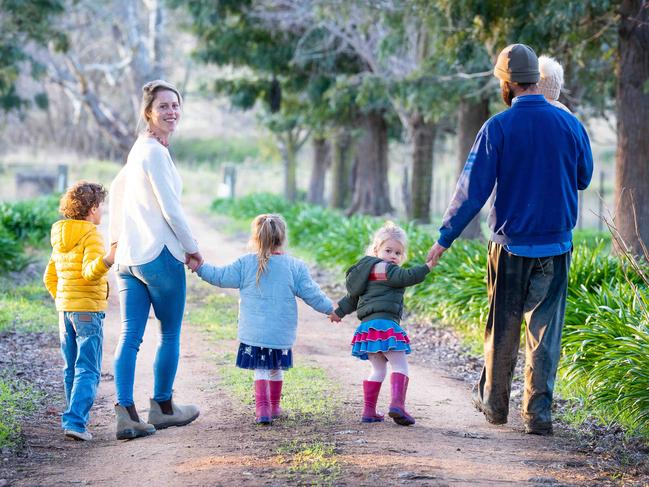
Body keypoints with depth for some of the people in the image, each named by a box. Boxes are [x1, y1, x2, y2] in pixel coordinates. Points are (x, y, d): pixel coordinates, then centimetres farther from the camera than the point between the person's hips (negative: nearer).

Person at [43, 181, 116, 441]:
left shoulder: (61, 239, 13)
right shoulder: (91, 236, -11)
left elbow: (49, 278, 18)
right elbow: (90, 271, -25)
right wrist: (107, 260, -40)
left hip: (65, 309, 8)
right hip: (88, 309, -8)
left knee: (71, 369, 15)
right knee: (88, 370, -8)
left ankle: (74, 418, 19)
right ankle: (75, 422, -18)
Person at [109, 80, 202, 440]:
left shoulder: (140, 148, 15)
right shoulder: (154, 152, -14)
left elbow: (117, 188, 27)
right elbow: (170, 208, -15)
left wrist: (116, 238, 31)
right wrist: (192, 249, -4)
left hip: (128, 257, 9)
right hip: (159, 254, -8)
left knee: (130, 336, 2)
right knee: (170, 334, 8)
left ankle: (126, 414, -3)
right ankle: (162, 407, 18)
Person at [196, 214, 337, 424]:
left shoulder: (246, 264, -2)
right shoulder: (295, 266, -2)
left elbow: (220, 277, 2)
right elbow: (311, 294, 2)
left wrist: (200, 266, 15)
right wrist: (331, 310, 15)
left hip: (253, 334, -1)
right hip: (281, 334, 1)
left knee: (260, 370, 3)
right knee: (276, 369, 18)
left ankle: (262, 408, -11)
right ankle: (274, 406, 30)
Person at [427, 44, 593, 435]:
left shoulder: (498, 128, -10)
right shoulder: (570, 124, -2)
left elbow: (472, 189, -10)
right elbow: (584, 178, 13)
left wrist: (445, 238, -2)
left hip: (511, 245, -1)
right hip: (557, 246, 2)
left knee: (503, 329, 13)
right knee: (545, 330, 6)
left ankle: (495, 402, 25)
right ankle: (539, 413, 2)